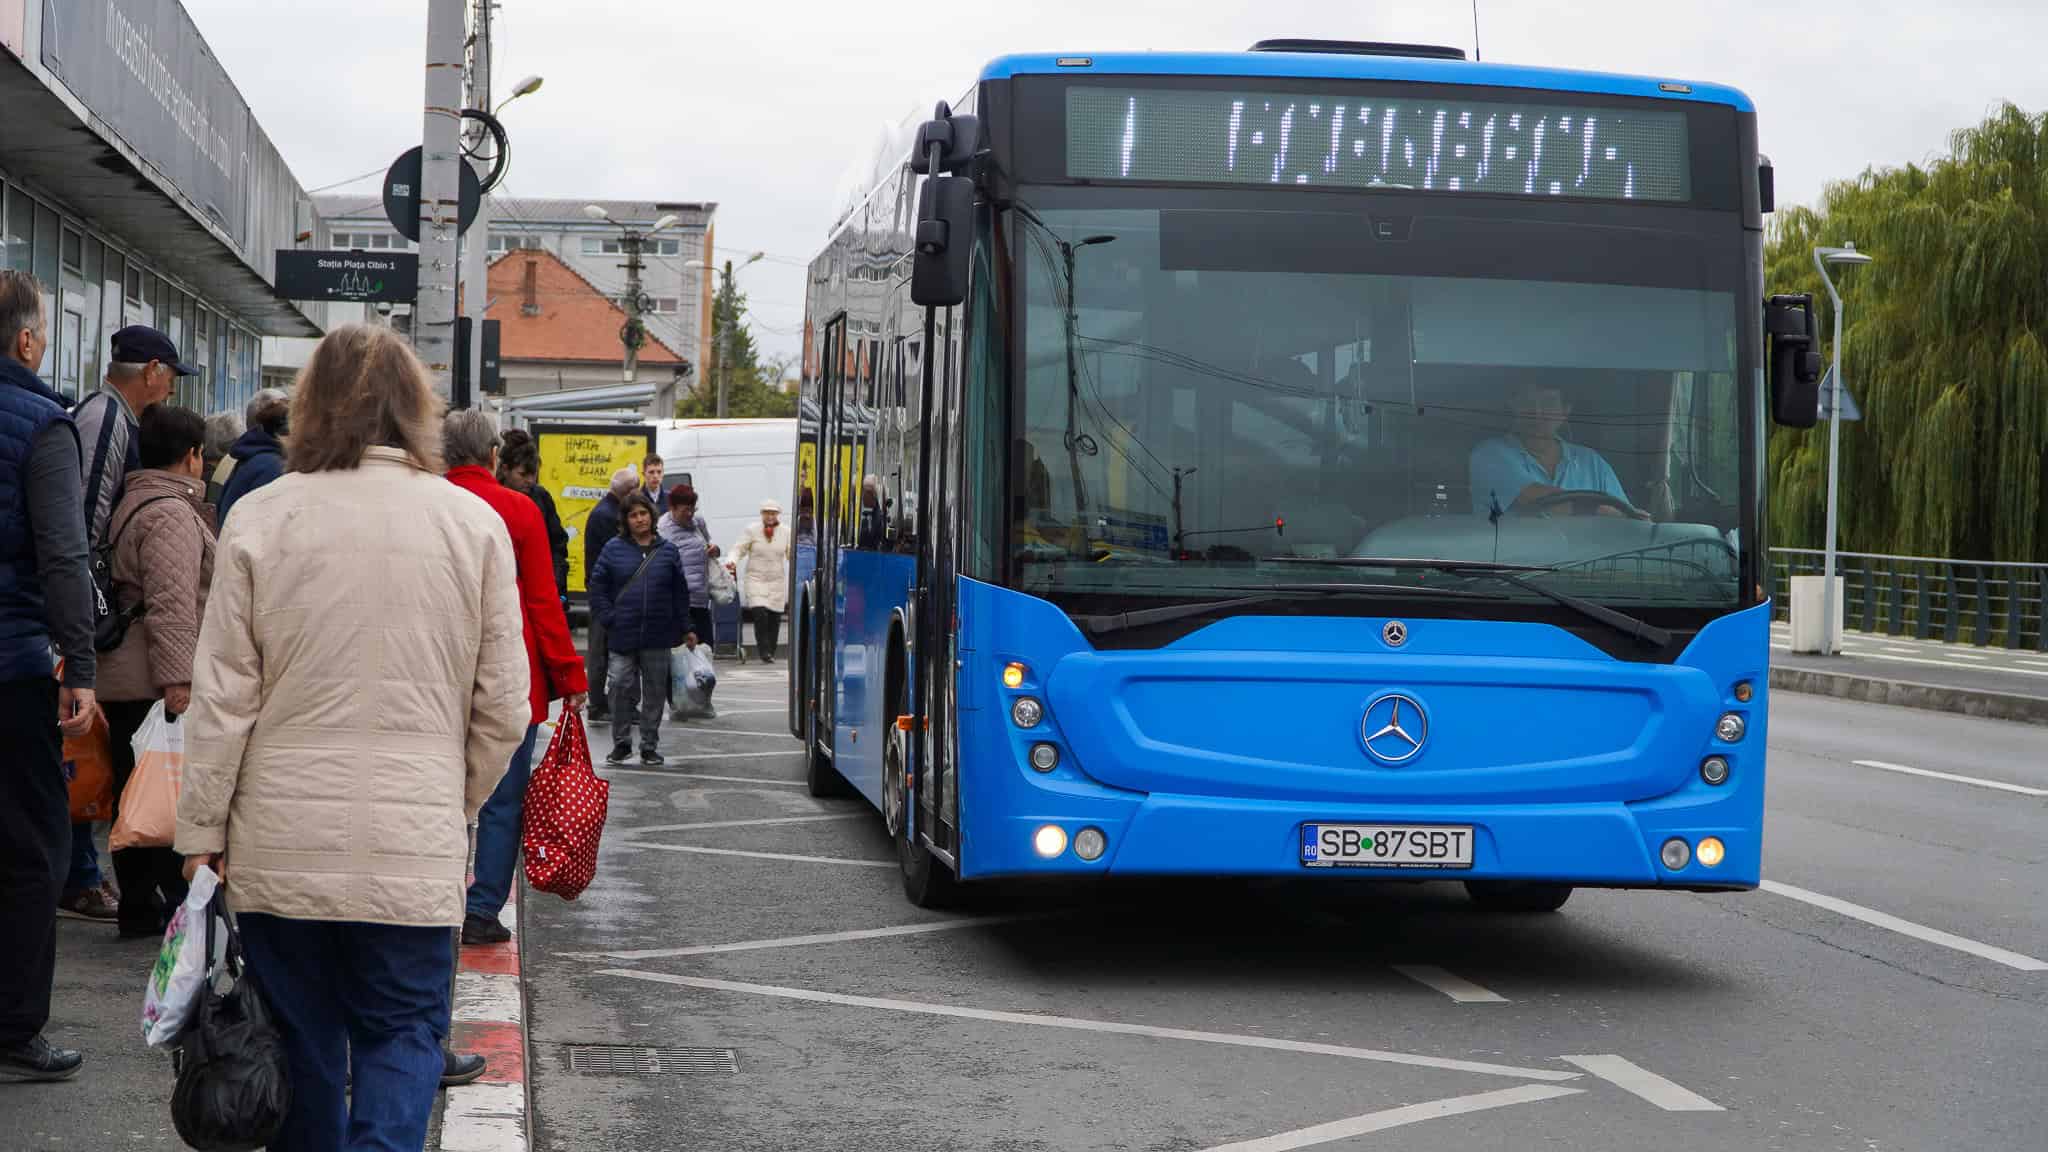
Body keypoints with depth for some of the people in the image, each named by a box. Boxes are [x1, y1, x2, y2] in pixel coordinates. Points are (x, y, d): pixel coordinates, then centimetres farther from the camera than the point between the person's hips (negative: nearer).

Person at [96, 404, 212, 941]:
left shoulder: (131, 504, 19)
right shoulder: (171, 513, -14)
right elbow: (172, 604, -22)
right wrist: (178, 681, -26)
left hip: (119, 681, 10)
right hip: (156, 683, -10)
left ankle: (140, 907, 16)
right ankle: (180, 907, -2)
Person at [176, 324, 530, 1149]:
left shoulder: (261, 517, -3)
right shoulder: (474, 523, -1)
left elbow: (222, 698, -3)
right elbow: (504, 706, 1)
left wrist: (201, 831, 6)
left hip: (280, 840, 0)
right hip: (413, 846, 0)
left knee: (301, 1041, 13)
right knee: (401, 1035, 7)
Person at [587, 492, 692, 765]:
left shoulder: (667, 551, 5)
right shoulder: (614, 549, 1)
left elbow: (680, 592, 7)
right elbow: (597, 586, 3)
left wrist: (682, 629, 4)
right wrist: (608, 618, -6)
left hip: (657, 638, 1)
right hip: (622, 636, -1)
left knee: (655, 691, 7)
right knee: (621, 688, -3)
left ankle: (650, 745, 17)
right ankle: (621, 743, 10)